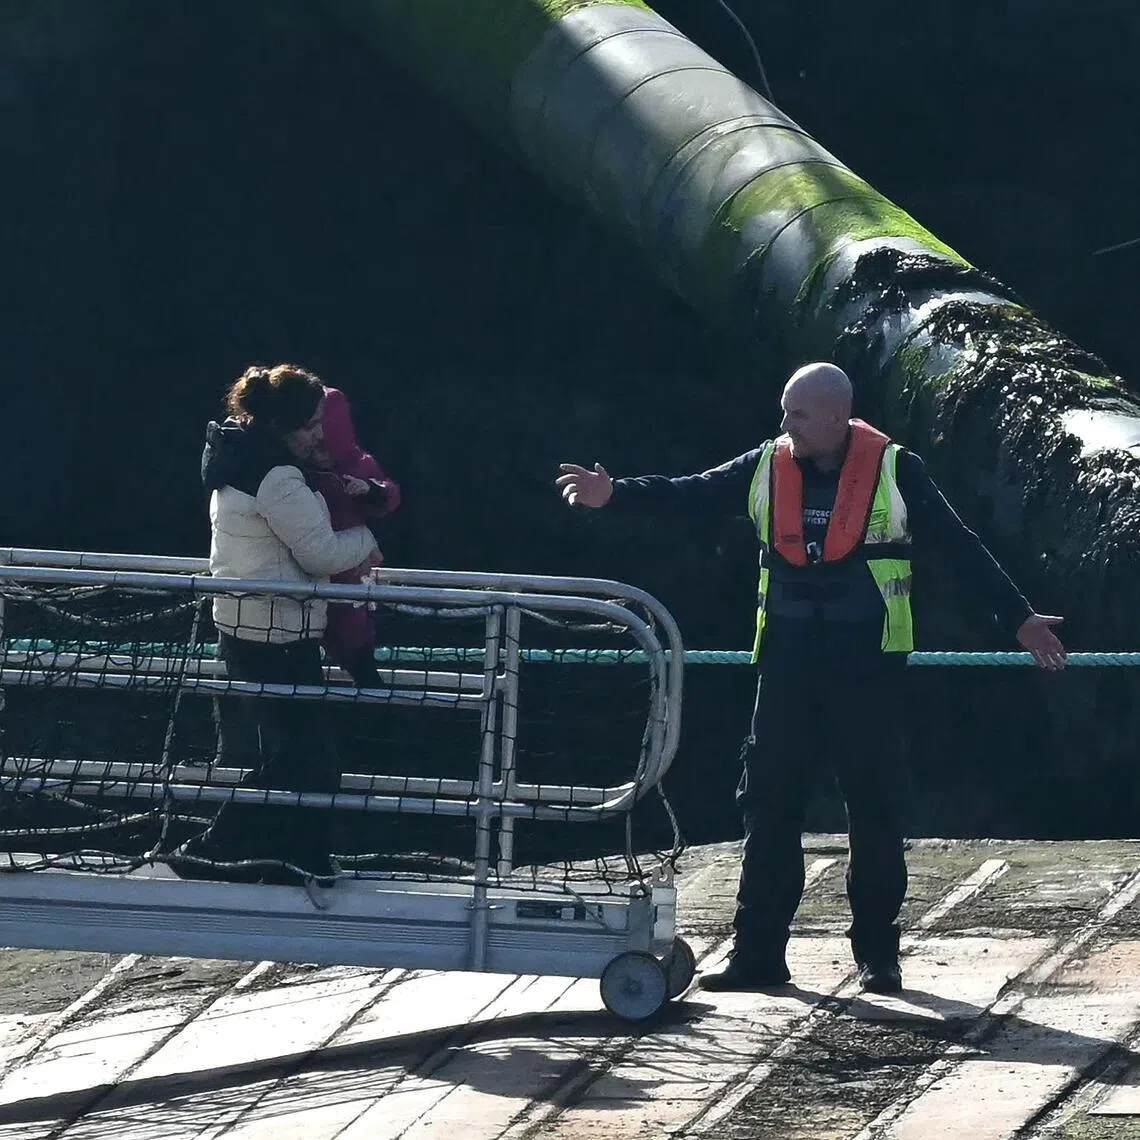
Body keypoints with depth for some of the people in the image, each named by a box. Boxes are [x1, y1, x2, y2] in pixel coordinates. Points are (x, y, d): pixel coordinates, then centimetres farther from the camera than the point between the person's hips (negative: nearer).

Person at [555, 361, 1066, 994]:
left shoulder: (895, 472, -2)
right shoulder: (767, 468, 7)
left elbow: (959, 548, 0)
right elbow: (692, 493, 7)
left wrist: (1017, 617, -2)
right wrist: (615, 492, -4)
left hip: (867, 664, -3)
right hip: (789, 663, 3)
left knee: (874, 811, 0)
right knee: (769, 806, 1)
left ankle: (878, 953, 9)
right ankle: (757, 953, 5)